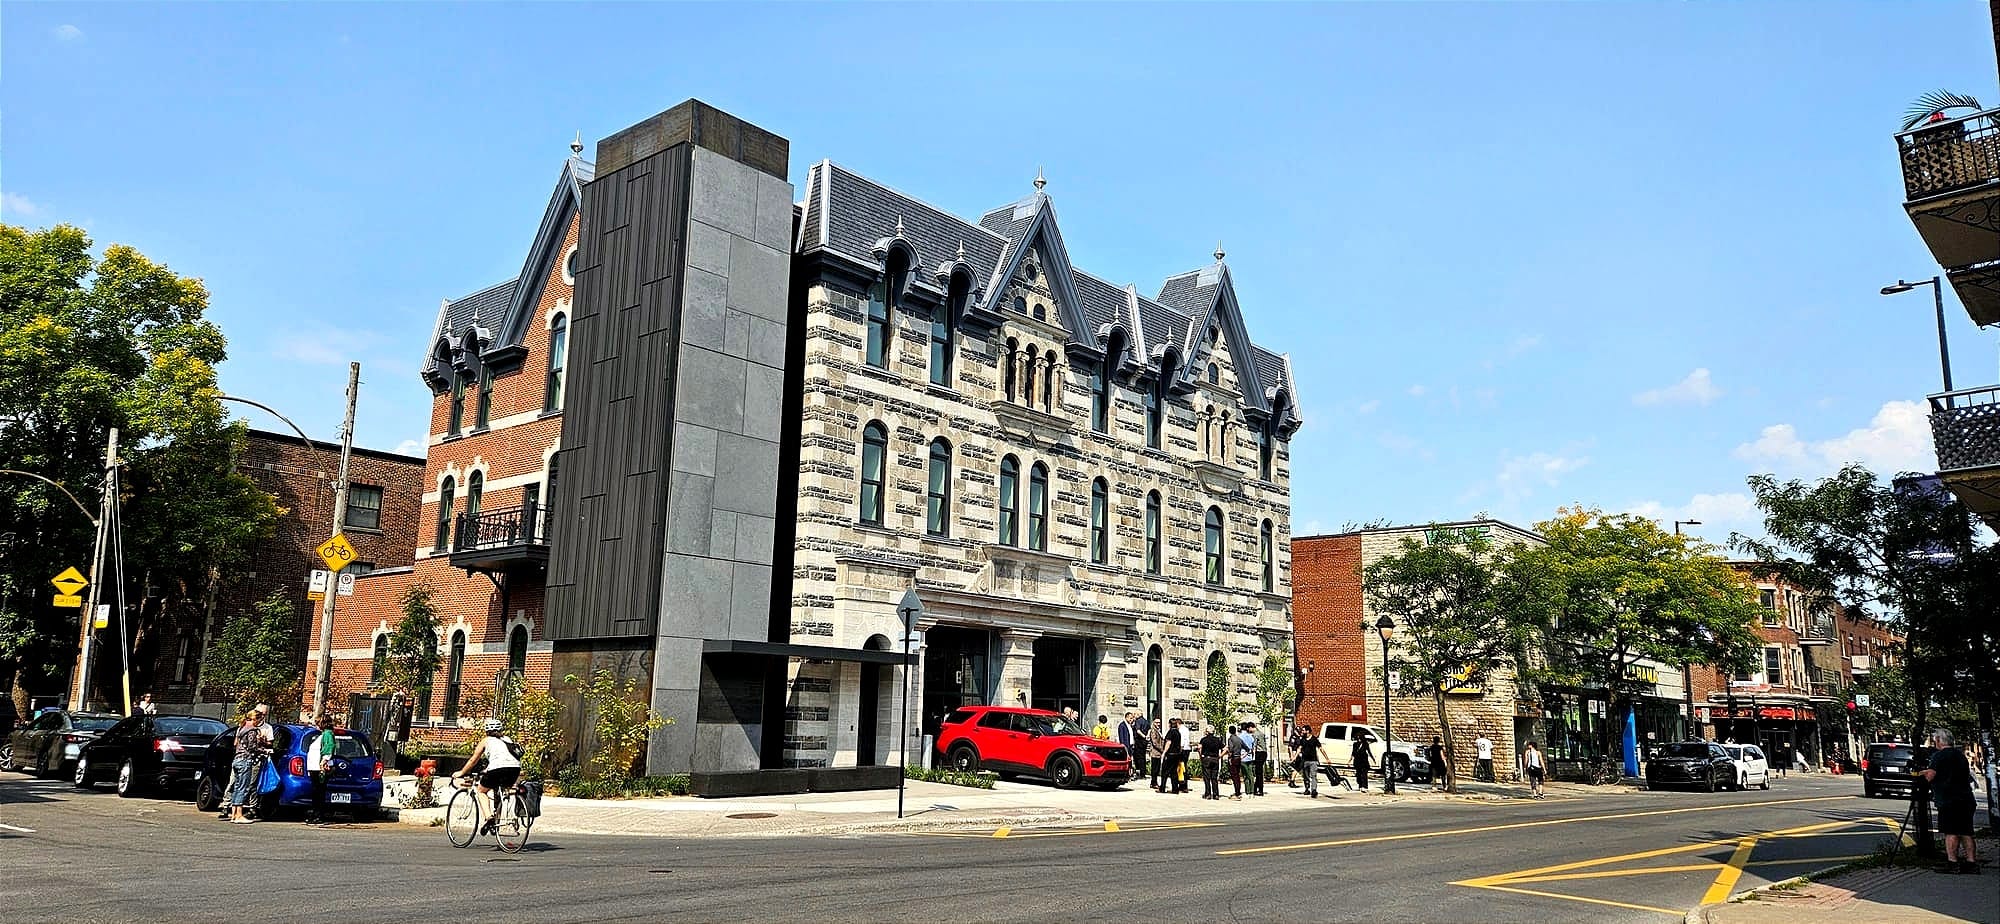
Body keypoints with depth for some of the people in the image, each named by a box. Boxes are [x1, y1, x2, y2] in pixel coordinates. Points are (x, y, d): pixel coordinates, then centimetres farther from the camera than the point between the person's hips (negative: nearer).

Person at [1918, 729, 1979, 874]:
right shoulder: (1960, 755, 16)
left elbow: (1930, 776, -14)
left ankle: (1952, 862, -10)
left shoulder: (1939, 755, -8)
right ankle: (1971, 862, 7)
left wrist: (1924, 774, 10)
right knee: (1965, 832, 9)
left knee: (1950, 832, -7)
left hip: (1949, 800, -7)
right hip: (1966, 799, 7)